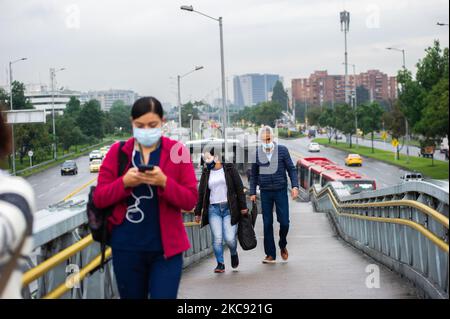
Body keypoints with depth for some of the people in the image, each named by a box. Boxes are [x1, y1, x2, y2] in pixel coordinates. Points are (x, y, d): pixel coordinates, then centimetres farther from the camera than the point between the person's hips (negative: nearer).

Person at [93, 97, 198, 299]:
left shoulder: (177, 151, 0)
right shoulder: (117, 152, 3)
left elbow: (191, 200, -5)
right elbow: (99, 199, 0)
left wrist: (164, 182, -21)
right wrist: (124, 182, -17)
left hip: (166, 247, -2)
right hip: (126, 247, 2)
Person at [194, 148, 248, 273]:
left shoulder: (229, 168, 4)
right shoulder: (206, 173, 11)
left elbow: (239, 188, 3)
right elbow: (201, 193, 14)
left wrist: (243, 206, -1)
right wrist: (198, 212, 12)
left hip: (229, 208, -2)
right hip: (213, 209, 2)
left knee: (229, 238, -8)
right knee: (217, 238, -7)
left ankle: (234, 253, 23)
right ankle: (220, 264, 5)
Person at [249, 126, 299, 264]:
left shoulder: (282, 150, -1)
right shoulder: (257, 153, 4)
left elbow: (291, 169, 1)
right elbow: (254, 174, 11)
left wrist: (295, 186, -10)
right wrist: (252, 192, 6)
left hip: (281, 191, -1)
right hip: (265, 192, 2)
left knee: (284, 222, -4)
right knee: (267, 224, 2)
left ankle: (283, 245, 24)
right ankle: (270, 254, 9)